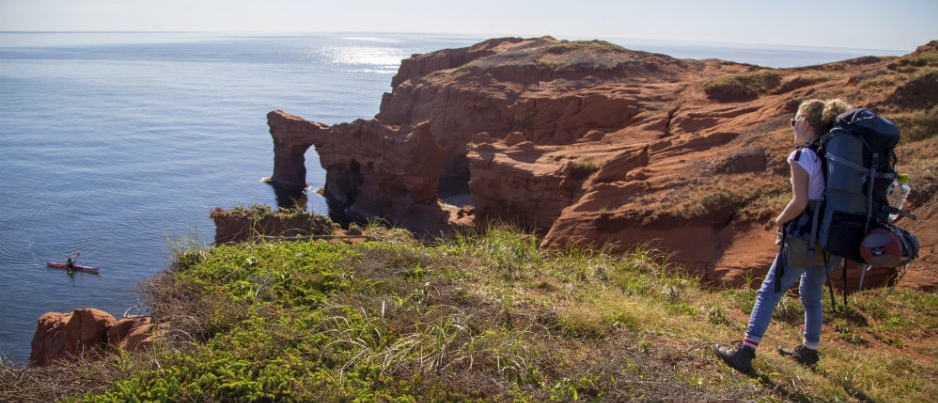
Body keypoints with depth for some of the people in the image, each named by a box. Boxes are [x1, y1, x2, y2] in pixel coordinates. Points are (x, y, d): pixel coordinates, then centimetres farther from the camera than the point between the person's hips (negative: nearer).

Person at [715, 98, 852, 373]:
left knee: (769, 292, 0)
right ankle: (809, 350, 36)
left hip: (803, 240, -7)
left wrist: (780, 220, -4)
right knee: (812, 296, 23)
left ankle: (745, 352, 0)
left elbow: (799, 202, -21)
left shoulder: (802, 156, -14)